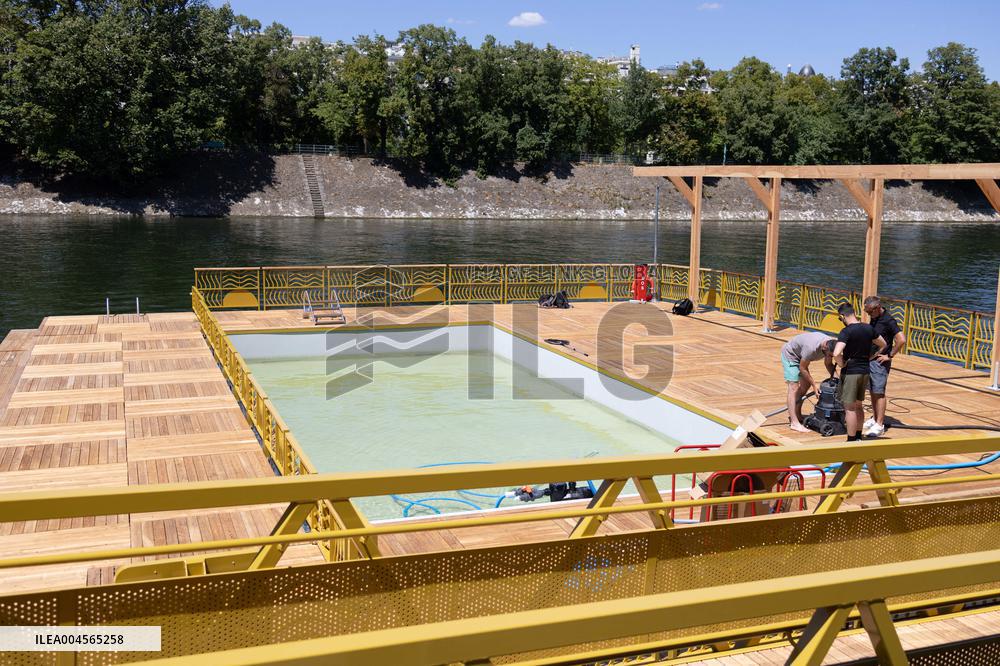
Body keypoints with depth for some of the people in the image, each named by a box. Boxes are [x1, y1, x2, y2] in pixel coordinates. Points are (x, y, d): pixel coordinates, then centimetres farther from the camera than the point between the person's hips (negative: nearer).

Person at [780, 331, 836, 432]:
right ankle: (794, 422, -21)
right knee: (794, 387, -15)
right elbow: (803, 368, -26)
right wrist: (814, 384, -24)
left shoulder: (831, 346, -17)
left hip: (800, 356, 9)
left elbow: (829, 364, 0)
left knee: (806, 384, 10)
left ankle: (797, 415, 21)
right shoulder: (811, 347, -39)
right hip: (790, 354, -9)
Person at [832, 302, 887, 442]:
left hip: (850, 372, -7)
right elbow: (883, 345, 18)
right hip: (865, 371, 7)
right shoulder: (869, 328, 3)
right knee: (858, 405, 19)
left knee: (850, 408, 1)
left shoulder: (846, 331, -19)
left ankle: (851, 441, 7)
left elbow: (836, 354, -31)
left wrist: (842, 364, -13)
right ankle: (858, 437, 29)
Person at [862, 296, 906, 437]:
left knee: (879, 392, -7)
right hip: (869, 359, 8)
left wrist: (889, 355, -17)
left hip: (880, 361, -8)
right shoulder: (873, 318, 8)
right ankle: (874, 418, 24)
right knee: (872, 391, 14)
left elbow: (901, 340, -25)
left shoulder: (889, 321, -17)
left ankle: (879, 425, -5)